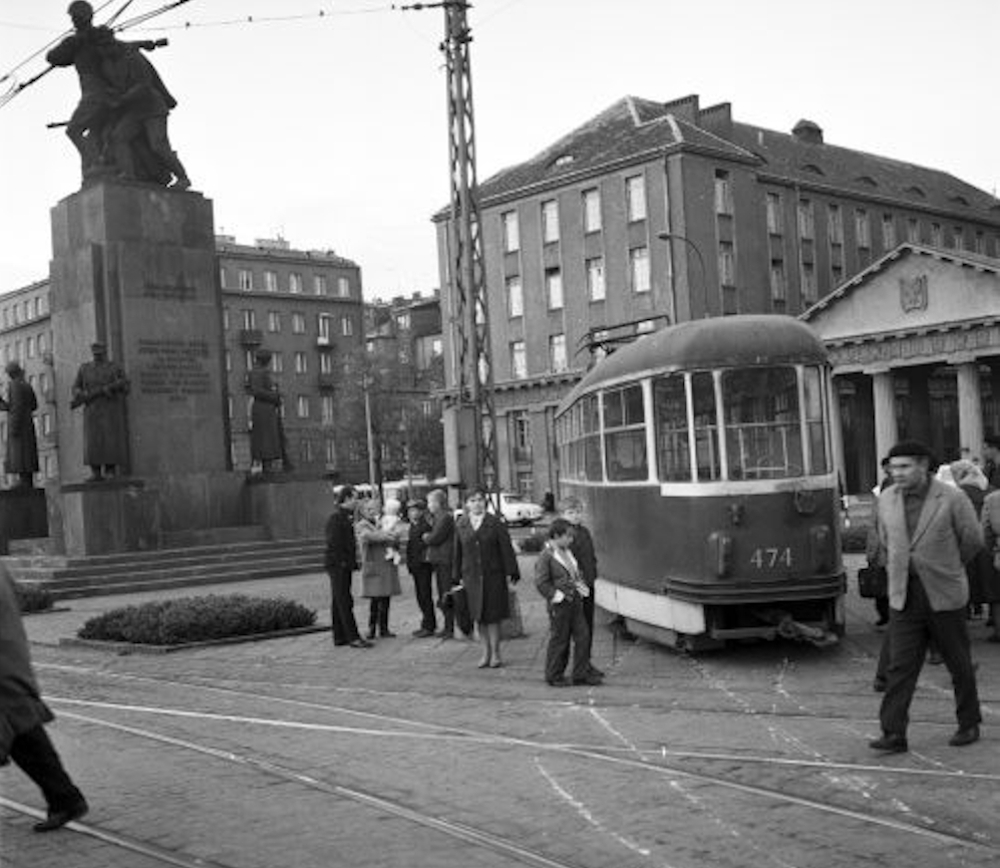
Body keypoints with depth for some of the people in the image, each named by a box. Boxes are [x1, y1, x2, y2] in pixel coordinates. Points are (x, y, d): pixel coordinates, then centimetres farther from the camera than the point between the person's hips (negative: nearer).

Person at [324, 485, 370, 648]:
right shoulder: (336, 517, -14)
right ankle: (353, 637, -10)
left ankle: (339, 637, 16)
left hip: (343, 566, 10)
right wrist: (342, 562, -21)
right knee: (344, 602, -9)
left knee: (339, 602, 12)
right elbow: (333, 543, -20)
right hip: (338, 566, -10)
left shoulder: (346, 517, 16)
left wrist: (352, 562, 16)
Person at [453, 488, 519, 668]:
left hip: (493, 575, -2)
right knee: (479, 616, 7)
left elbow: (506, 549, -3)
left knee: (493, 616, 0)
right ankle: (486, 653, 17)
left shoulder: (495, 523, -3)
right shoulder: (460, 525, 5)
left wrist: (512, 571, -6)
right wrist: (457, 576, 9)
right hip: (472, 577, 3)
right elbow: (458, 552, 9)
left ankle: (495, 653, 11)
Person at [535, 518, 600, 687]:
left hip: (575, 602, 8)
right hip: (559, 605, -8)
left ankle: (582, 674, 14)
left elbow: (578, 572, 26)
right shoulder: (546, 556, -12)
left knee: (583, 636, 6)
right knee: (559, 640, 1)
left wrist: (582, 588, 12)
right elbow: (541, 583, -15)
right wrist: (557, 596, -15)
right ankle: (554, 676, 14)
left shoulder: (568, 552, 13)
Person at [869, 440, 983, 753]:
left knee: (960, 665, 11)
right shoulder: (887, 500, 3)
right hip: (904, 597, 3)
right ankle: (893, 733, -4)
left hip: (944, 596, -3)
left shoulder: (952, 499, -9)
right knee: (900, 667, -3)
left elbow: (973, 539, 4)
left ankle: (969, 724, 27)